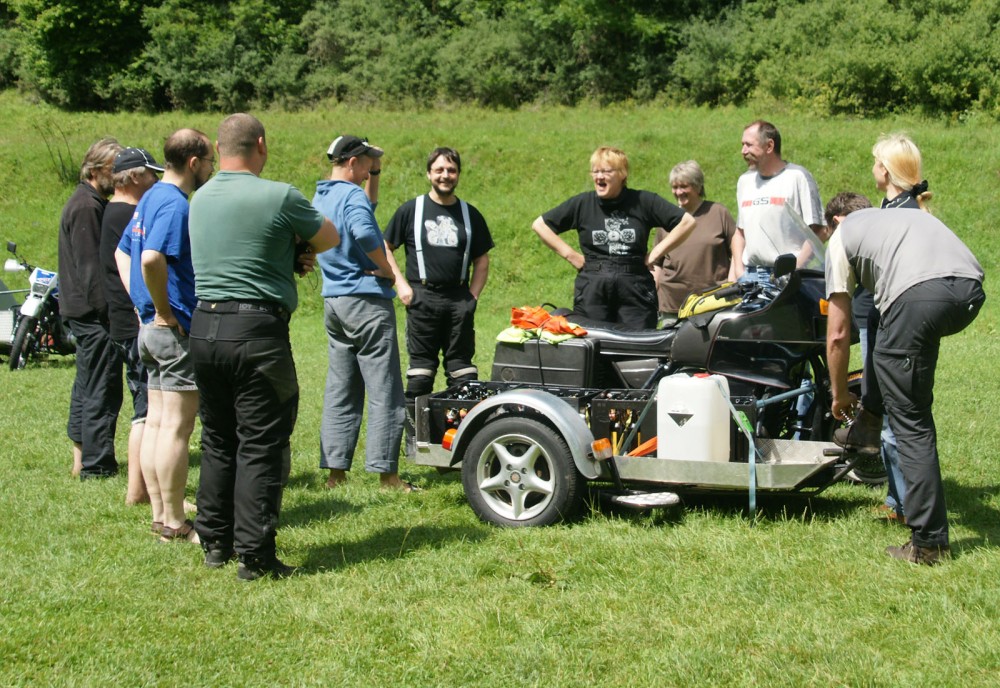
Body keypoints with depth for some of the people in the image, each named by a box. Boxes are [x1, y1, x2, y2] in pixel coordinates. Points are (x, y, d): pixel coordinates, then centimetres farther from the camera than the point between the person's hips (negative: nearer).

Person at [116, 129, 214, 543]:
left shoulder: (151, 199, 15)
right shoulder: (175, 204, -16)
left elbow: (122, 252, 25)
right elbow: (152, 259, -30)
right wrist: (164, 312, -19)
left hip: (152, 327, 10)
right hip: (177, 331, -10)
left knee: (156, 423, 12)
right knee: (177, 427, -4)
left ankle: (161, 516, 19)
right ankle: (175, 525, 1)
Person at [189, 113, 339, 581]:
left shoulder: (200, 199, 11)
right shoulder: (279, 197, -10)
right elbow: (329, 238, 4)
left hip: (204, 327, 7)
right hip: (257, 330, -6)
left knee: (218, 441, 17)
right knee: (261, 446, 0)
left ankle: (214, 542, 24)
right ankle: (254, 556, 1)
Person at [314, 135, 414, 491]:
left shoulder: (320, 197, 15)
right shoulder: (352, 195, -13)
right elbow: (365, 233, -34)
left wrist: (375, 175, 25)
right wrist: (388, 270, -20)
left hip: (333, 299, 9)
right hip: (366, 300, -9)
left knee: (340, 390, 11)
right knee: (384, 391, -3)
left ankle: (335, 469, 11)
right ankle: (386, 472, -2)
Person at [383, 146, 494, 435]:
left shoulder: (470, 215, 14)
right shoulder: (411, 210, 6)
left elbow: (481, 260, 17)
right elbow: (384, 248, 9)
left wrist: (473, 296, 5)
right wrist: (400, 283, -2)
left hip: (459, 300, 2)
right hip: (423, 299, -2)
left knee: (462, 368, 2)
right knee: (421, 368, -1)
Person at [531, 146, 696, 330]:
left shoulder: (643, 201, 4)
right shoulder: (582, 204, 7)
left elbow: (687, 221, 4)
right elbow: (539, 225, 12)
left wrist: (656, 253, 1)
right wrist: (570, 254, 4)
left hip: (635, 290, -1)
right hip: (592, 292, 1)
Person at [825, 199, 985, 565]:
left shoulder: (842, 235, 23)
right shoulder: (910, 214, 40)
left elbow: (838, 335, 21)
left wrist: (839, 395, 35)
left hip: (918, 295, -6)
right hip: (972, 291, 6)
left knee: (911, 421, 4)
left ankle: (928, 542, 5)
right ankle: (868, 424, 38)